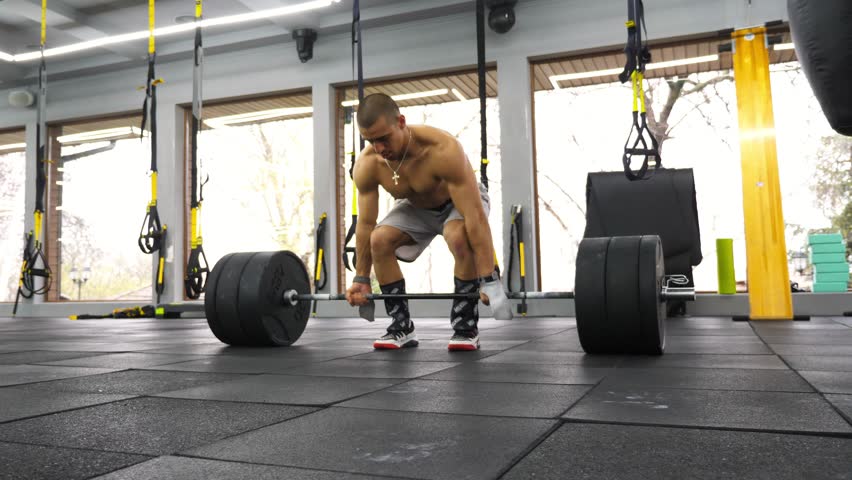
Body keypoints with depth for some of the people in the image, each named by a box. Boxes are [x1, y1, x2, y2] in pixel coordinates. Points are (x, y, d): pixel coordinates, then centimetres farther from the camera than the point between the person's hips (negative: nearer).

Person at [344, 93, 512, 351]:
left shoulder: (443, 150, -41)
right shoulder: (366, 165, -26)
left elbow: (475, 216, -42)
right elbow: (365, 223, -14)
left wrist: (489, 280, -43)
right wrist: (361, 278, -9)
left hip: (462, 201, -4)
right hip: (417, 206, 5)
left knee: (459, 237, -36)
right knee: (379, 240, -18)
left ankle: (466, 327, -20)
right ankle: (401, 326, -4)